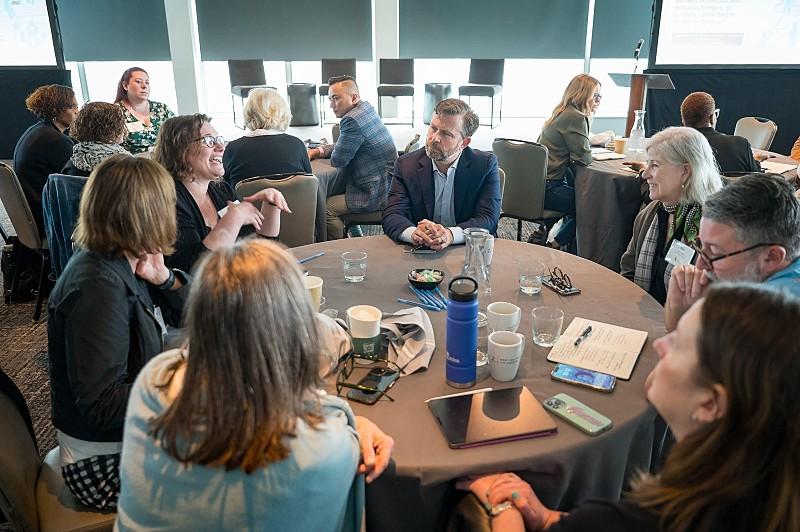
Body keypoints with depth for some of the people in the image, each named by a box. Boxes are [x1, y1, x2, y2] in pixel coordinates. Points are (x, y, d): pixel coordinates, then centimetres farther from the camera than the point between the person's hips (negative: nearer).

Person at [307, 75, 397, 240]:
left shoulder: (352, 120, -23)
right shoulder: (365, 108, 8)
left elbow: (338, 160, -16)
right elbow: (345, 145, 16)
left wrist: (332, 152, 7)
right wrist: (317, 151, 3)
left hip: (377, 194, -10)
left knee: (325, 207, -9)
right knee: (328, 191, 16)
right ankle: (348, 233, 25)